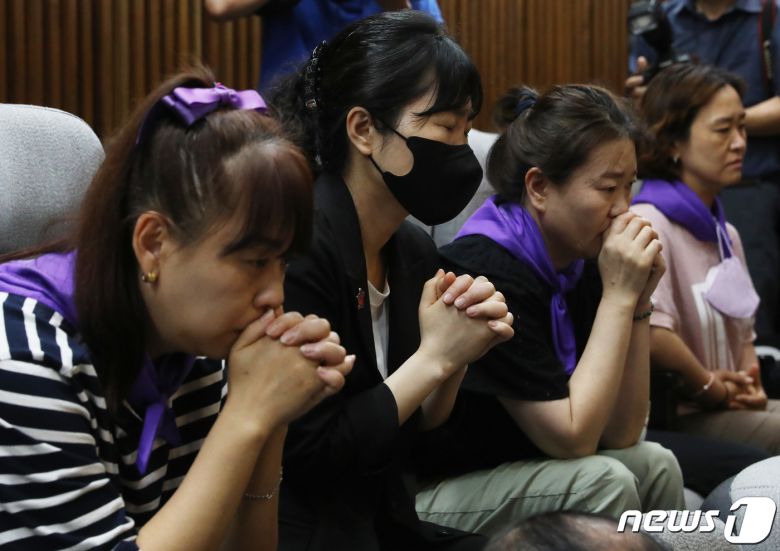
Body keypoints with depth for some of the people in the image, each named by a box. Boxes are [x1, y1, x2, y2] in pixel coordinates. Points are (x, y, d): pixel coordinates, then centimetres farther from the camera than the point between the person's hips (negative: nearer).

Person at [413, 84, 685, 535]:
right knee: (601, 480, -23)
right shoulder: (484, 273, -23)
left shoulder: (581, 265, 2)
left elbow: (620, 434, 1)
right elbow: (571, 438, -23)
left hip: (511, 470, 8)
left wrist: (637, 301, -7)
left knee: (654, 465, -4)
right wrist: (617, 296, -21)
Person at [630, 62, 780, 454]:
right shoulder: (649, 224, -14)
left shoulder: (725, 234, 17)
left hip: (731, 406, 9)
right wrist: (710, 388, -16)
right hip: (675, 419, -9)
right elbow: (650, 331, -31)